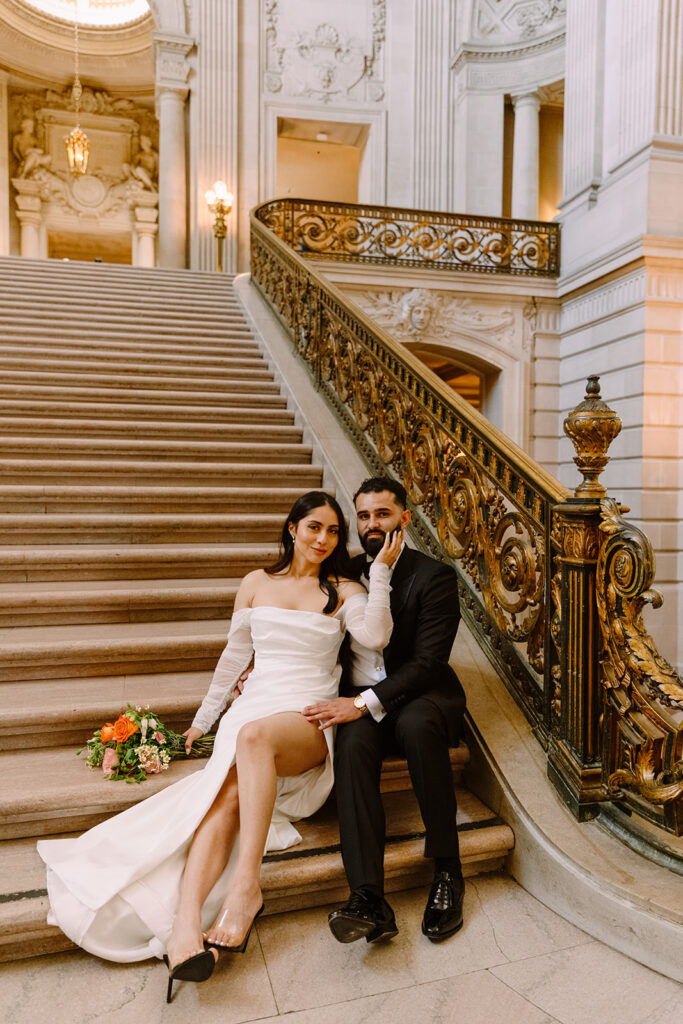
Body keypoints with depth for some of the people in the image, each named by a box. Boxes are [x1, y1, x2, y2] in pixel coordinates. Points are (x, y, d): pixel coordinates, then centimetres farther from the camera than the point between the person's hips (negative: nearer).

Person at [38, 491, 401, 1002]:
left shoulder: (345, 591, 7)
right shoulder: (257, 583, 13)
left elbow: (375, 636, -13)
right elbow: (235, 656, 20)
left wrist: (381, 570, -16)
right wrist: (204, 719, 23)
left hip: (310, 720, -2)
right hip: (254, 706, 3)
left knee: (254, 735, -36)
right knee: (227, 794, -28)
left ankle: (246, 885, -34)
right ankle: (185, 922, -40)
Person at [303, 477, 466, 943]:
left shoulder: (434, 576, -6)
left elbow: (427, 663, -15)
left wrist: (365, 703, -26)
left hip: (421, 694, -3)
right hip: (359, 702, 3)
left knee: (417, 724, -36)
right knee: (352, 746, -29)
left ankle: (448, 870, -18)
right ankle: (369, 900, -29)